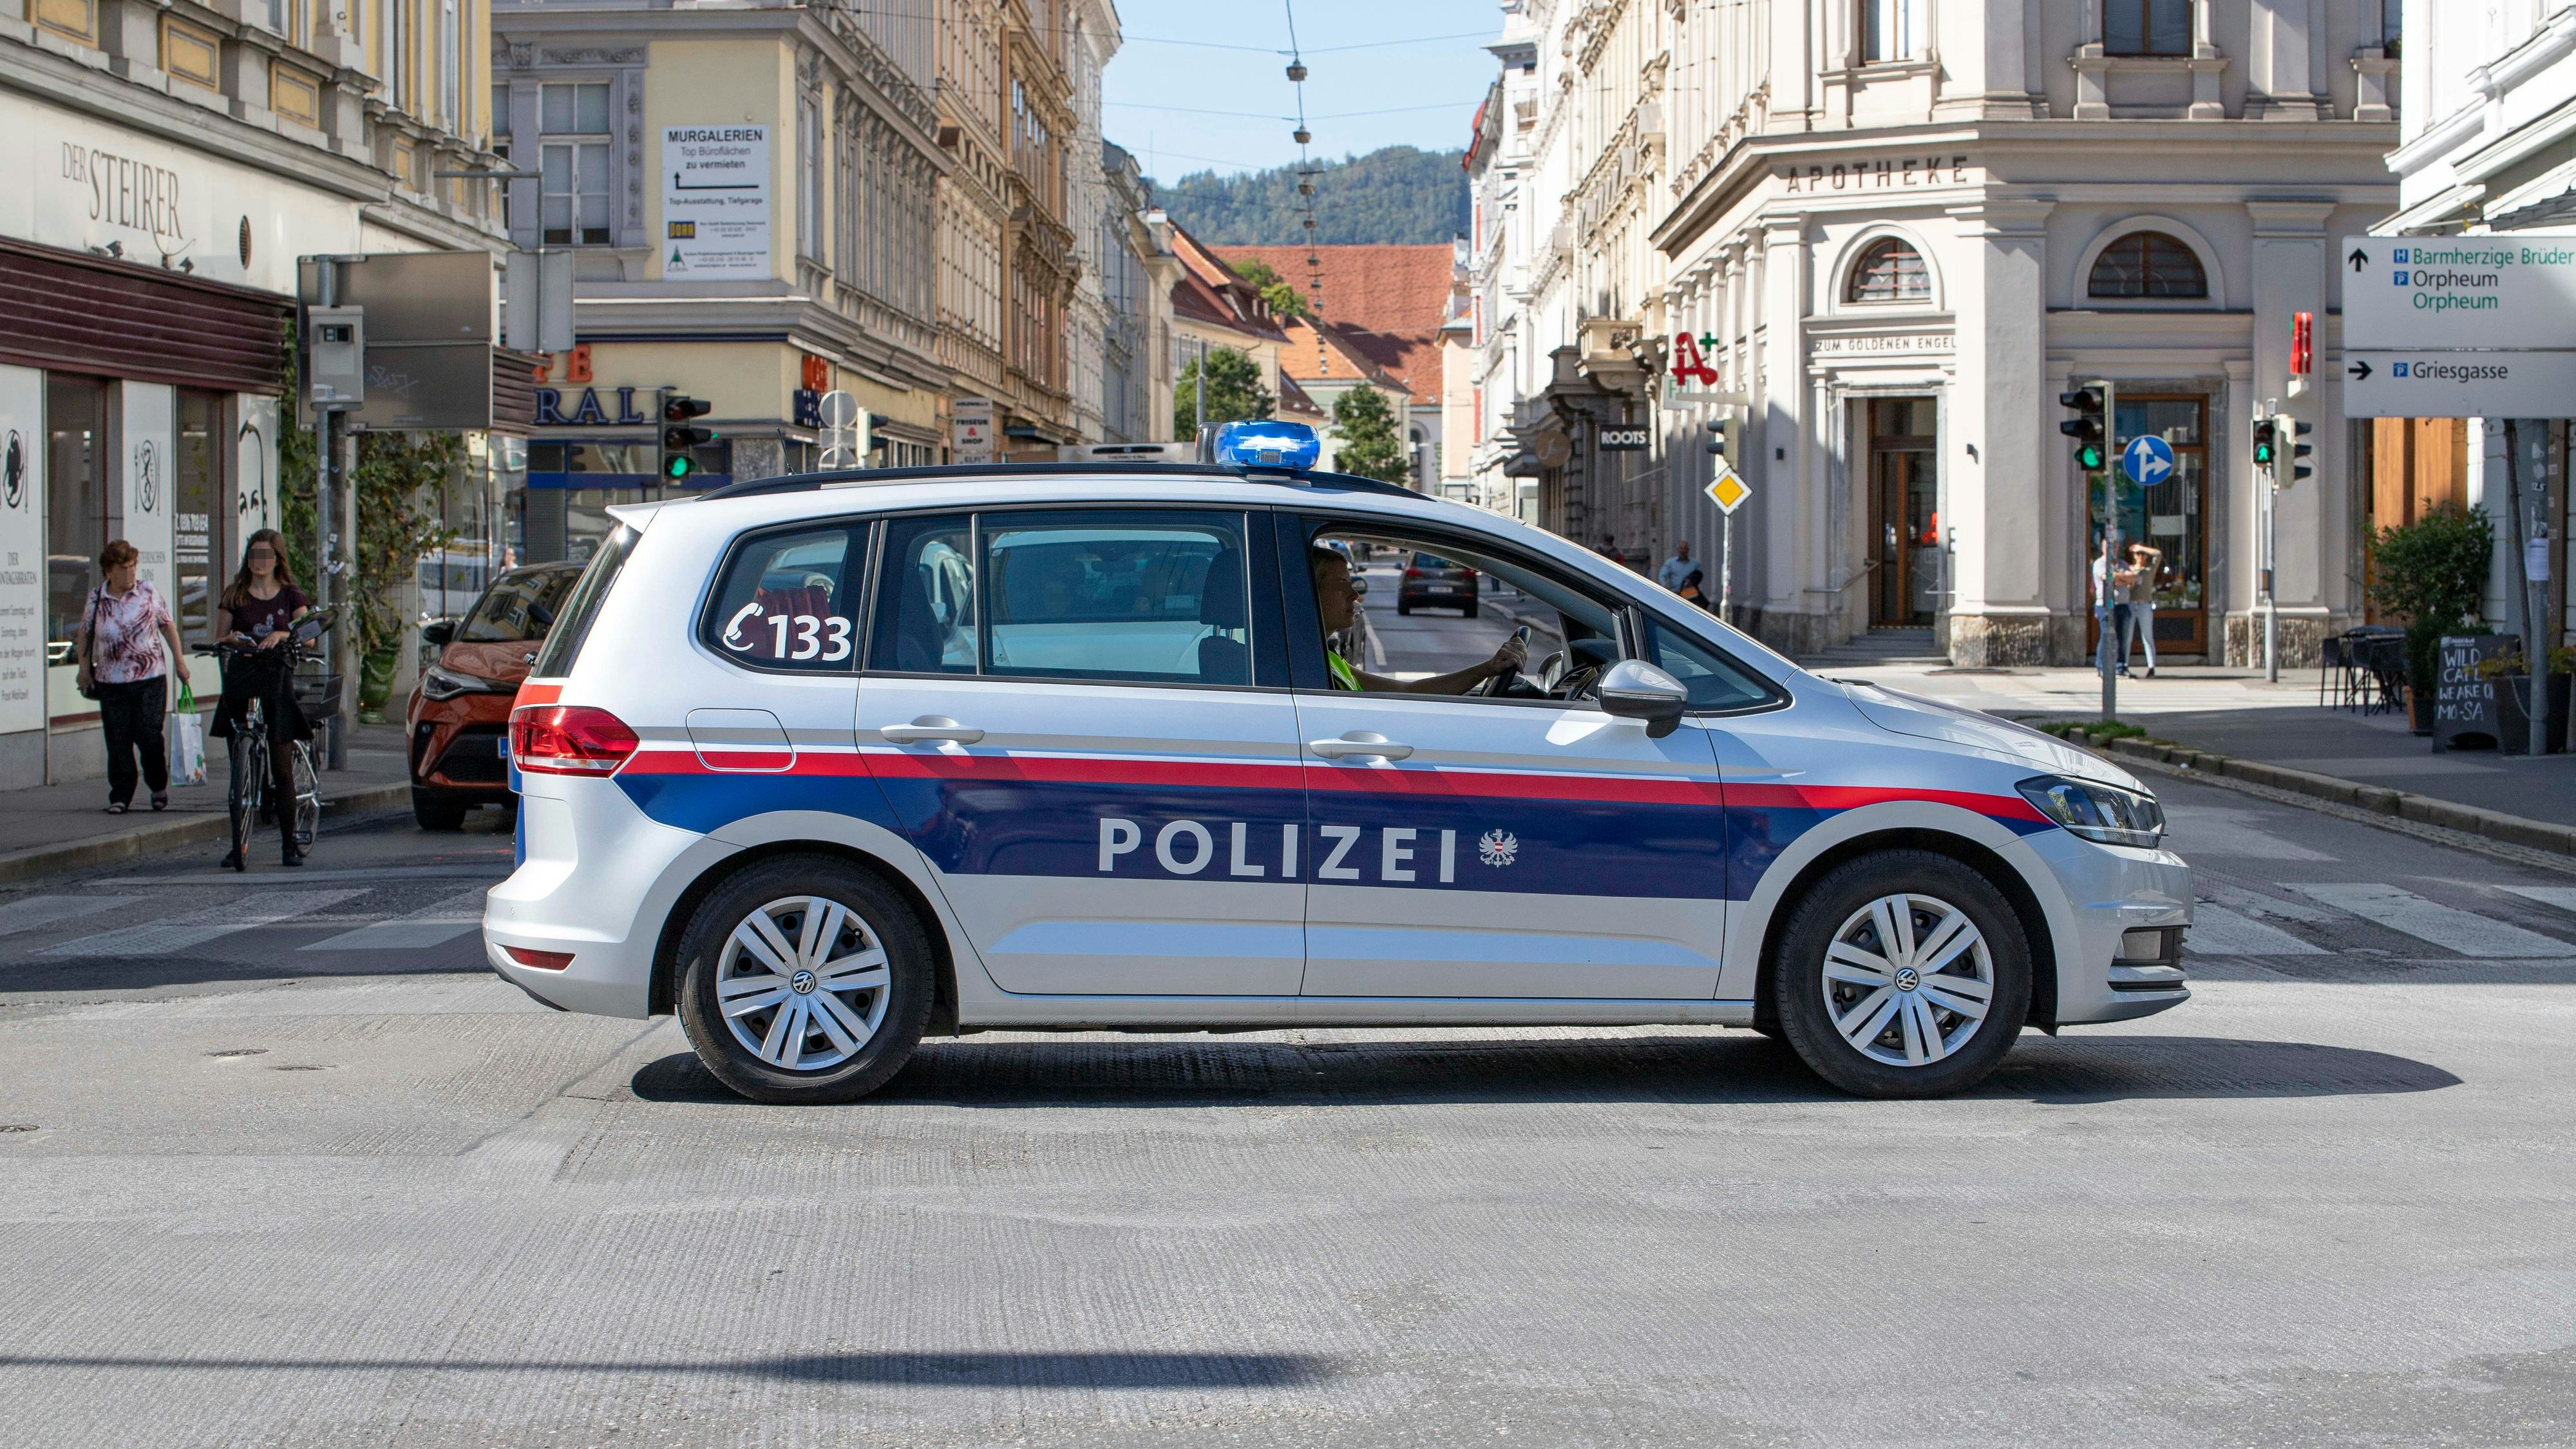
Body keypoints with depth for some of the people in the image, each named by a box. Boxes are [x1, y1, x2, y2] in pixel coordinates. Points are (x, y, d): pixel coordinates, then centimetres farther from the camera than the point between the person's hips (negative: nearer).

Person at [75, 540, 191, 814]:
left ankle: (159, 787, 20)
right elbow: (85, 634, 15)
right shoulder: (96, 599, 3)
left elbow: (168, 627, 8)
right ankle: (121, 796, 6)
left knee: (149, 736, -2)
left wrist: (180, 663, 8)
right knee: (117, 741, -1)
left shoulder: (149, 593, 0)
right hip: (111, 681, 1)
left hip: (150, 679, -1)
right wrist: (85, 669, 11)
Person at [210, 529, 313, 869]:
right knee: (239, 770, -1)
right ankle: (238, 845, 2)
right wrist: (231, 639, -12)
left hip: (277, 681, -1)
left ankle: (290, 844, 5)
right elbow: (220, 638, 10)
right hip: (240, 682, 1)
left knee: (282, 769, -2)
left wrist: (282, 635, -20)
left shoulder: (290, 596, 8)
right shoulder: (235, 595, 9)